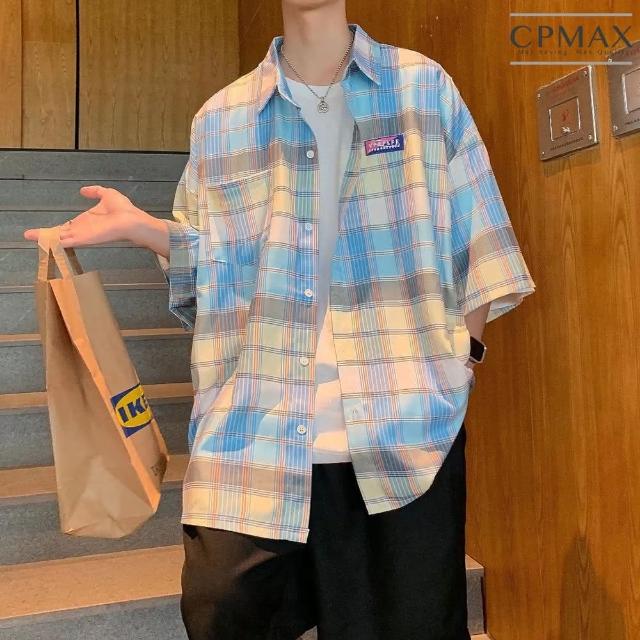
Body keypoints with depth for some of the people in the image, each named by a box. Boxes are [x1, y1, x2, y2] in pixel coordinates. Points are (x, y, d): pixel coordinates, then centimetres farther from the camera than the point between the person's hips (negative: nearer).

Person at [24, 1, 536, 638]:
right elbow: (218, 262, 12)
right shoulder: (220, 118, 11)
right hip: (261, 411, 1)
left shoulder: (424, 85, 9)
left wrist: (461, 348, 1)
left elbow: (476, 240, 8)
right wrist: (140, 227, -3)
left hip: (408, 409, 0)